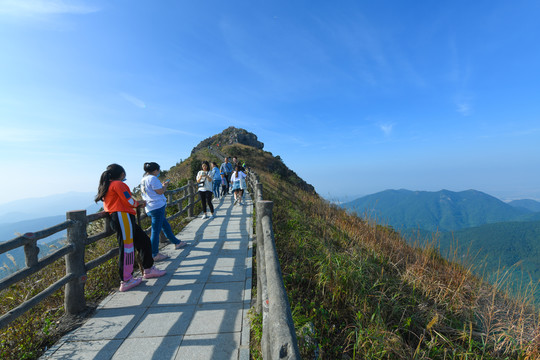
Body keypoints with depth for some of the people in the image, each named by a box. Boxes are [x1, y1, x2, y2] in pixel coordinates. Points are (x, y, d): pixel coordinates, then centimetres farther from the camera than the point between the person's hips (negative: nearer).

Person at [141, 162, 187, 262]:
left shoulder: (143, 180, 16)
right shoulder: (152, 178, -14)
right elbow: (160, 192, -15)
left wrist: (162, 186, 21)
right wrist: (165, 185, 2)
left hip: (150, 209, 10)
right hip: (157, 207, -10)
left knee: (166, 226, 19)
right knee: (155, 231, -3)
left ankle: (177, 243, 32)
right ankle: (154, 255, 5)